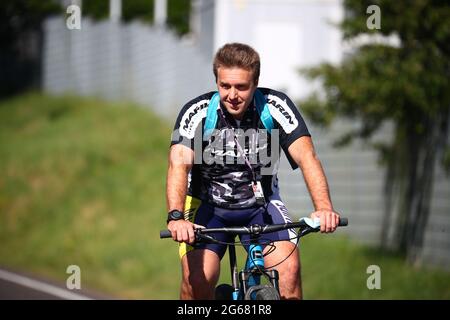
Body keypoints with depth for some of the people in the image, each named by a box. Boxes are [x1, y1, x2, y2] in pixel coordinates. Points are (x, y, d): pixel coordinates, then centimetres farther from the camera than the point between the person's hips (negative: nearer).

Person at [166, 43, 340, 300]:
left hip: (261, 204, 1)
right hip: (208, 205, -1)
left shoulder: (276, 107, -18)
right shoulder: (197, 112, -21)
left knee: (289, 267, -22)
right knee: (198, 277, -22)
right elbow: (179, 164, -32)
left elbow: (306, 155, -27)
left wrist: (324, 208, -44)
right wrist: (176, 217, -50)